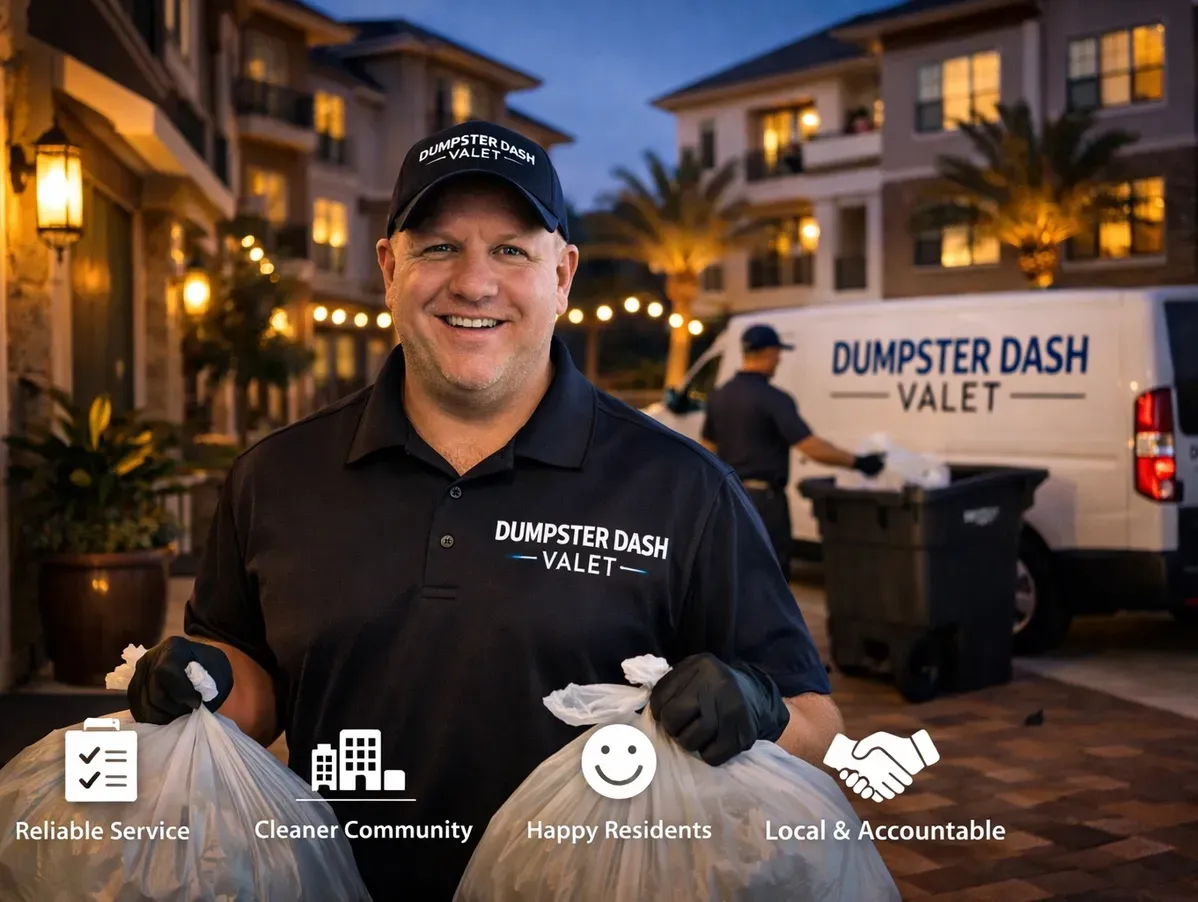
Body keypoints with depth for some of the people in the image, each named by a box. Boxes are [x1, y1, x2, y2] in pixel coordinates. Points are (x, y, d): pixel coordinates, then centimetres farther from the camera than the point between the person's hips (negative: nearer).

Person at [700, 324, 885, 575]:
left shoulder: (719, 396, 7)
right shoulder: (773, 399, -15)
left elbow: (708, 447, 14)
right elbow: (811, 446, -22)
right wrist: (858, 463, -16)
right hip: (763, 497, -7)